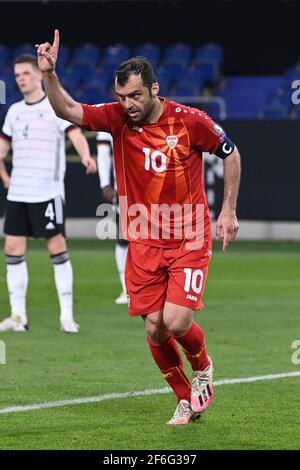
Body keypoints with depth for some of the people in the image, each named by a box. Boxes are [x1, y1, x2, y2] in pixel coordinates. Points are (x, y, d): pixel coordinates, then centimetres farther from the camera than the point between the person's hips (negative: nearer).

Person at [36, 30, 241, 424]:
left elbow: (231, 154, 4)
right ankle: (186, 399, 22)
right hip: (144, 241, 3)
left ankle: (203, 368, 19)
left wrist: (229, 211, 1)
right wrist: (49, 74, -33)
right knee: (154, 328, 0)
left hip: (189, 240, -3)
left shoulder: (190, 121, -11)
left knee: (177, 321, -15)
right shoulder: (118, 118, -5)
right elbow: (68, 110, -16)